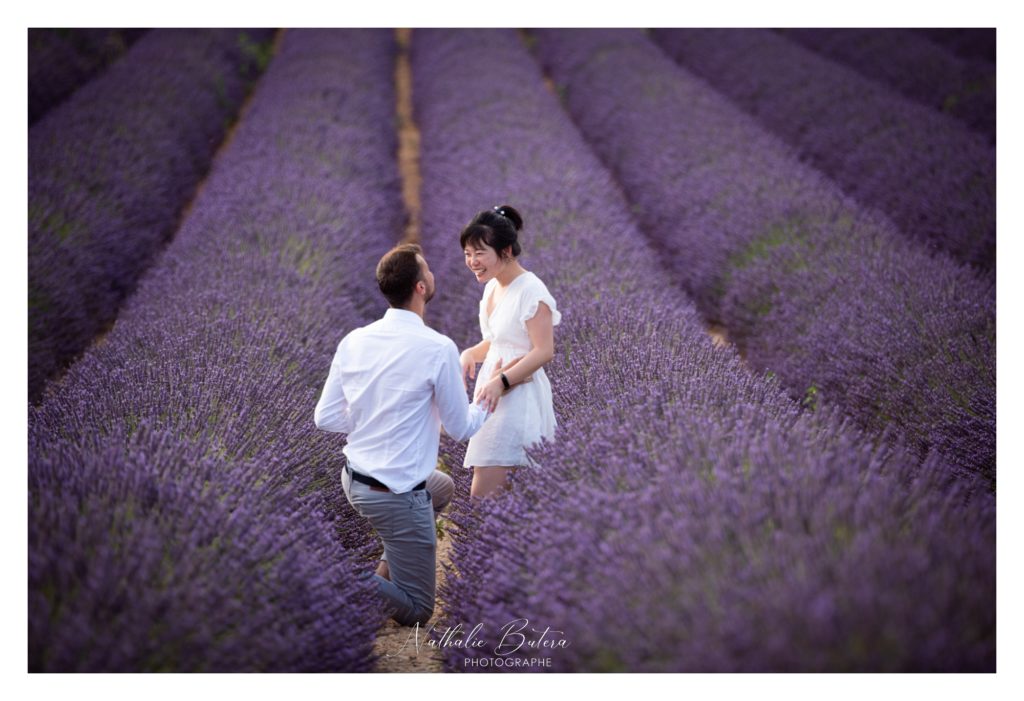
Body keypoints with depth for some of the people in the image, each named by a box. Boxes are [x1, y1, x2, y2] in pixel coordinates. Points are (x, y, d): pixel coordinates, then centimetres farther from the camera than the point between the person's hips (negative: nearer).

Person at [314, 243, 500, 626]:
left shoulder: (353, 340, -3)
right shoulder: (438, 349, -19)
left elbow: (325, 418, 2)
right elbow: (460, 428, -8)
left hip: (353, 479, 7)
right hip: (398, 493, -7)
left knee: (442, 487, 36)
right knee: (416, 610, 8)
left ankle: (389, 569, 24)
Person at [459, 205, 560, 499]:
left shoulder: (530, 290, -17)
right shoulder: (492, 286, 9)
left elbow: (544, 351, -19)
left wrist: (501, 381, -27)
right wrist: (470, 353, 0)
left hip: (517, 396, -9)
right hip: (494, 392, 9)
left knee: (483, 495, -12)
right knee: (495, 492, 13)